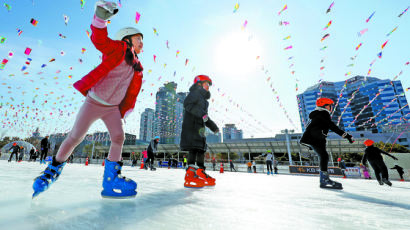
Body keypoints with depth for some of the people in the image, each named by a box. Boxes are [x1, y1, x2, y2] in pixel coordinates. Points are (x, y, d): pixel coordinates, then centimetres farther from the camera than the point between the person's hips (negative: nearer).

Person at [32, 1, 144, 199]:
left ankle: (111, 180, -2)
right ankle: (54, 169, 23)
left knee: (119, 137, -9)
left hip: (112, 108, 5)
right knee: (75, 137, -1)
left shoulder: (138, 69, 11)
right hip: (94, 102, -4)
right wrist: (101, 18, -37)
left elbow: (132, 93, 12)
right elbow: (99, 40, -20)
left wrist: (123, 112, 9)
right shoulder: (117, 48, -1)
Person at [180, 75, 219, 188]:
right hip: (191, 126, -10)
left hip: (199, 128, 10)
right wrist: (201, 113, -28)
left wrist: (213, 126, 29)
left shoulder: (203, 99, 29)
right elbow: (187, 104, -18)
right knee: (194, 149, -15)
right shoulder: (195, 92, 1)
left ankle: (200, 172, 18)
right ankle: (190, 174, -15)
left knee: (201, 149, 10)